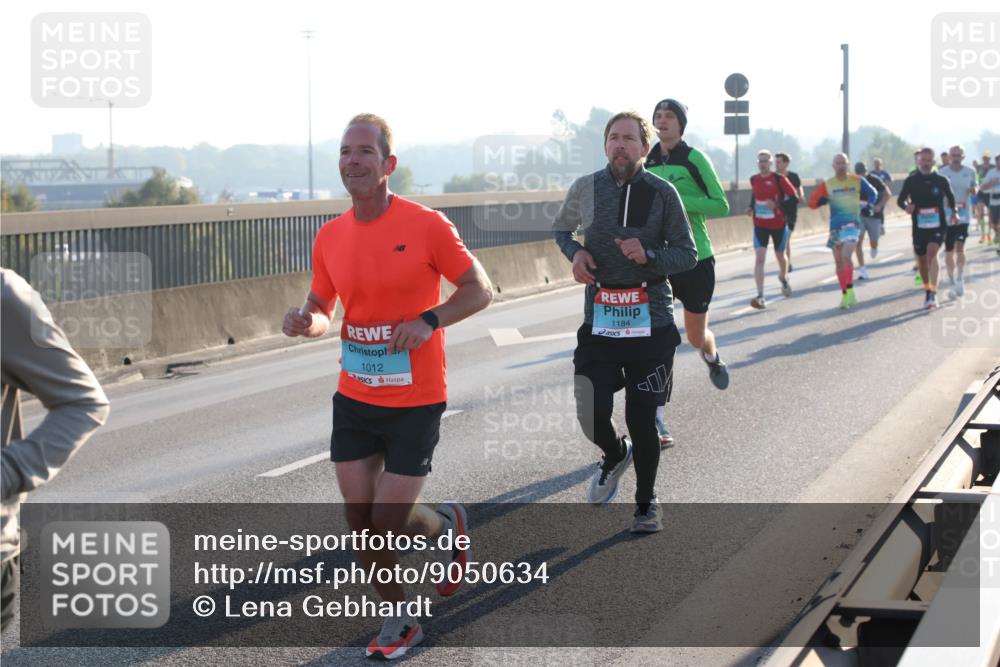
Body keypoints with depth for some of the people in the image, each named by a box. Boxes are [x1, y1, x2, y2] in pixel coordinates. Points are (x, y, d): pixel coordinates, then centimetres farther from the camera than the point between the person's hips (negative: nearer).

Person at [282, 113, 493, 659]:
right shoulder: (330, 237, 1)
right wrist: (304, 320, -13)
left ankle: (448, 526, 30)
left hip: (415, 402, -4)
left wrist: (429, 319, -22)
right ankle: (399, 621, 26)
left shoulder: (426, 225, -12)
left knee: (390, 522, -5)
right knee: (360, 517, 5)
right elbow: (320, 309, 11)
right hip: (354, 399, 5)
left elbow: (480, 290, -6)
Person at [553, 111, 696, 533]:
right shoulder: (586, 189, 3)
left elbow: (688, 254, 1)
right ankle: (615, 455, 30)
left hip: (651, 323, -1)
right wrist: (575, 252, -1)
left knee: (642, 419, 1)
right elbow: (560, 229, 21)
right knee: (592, 415, -7)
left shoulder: (662, 193, -2)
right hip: (599, 322, 1)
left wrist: (649, 256, -18)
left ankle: (646, 502, 23)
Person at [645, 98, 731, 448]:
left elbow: (721, 206, -12)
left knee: (696, 336, 11)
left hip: (696, 260, -3)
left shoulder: (695, 160, -8)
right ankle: (657, 421, -9)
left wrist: (679, 200, -22)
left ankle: (713, 359, 50)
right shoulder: (646, 163, 6)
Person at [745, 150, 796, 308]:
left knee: (780, 255, 18)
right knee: (759, 258, -14)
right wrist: (751, 207, 4)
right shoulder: (753, 179, 2)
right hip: (760, 225, 2)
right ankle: (760, 296, -19)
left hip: (778, 224, -2)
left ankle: (784, 279, 53)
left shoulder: (779, 179, -11)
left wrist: (777, 205, -25)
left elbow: (794, 197, -12)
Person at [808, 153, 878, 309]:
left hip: (852, 224, -3)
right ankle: (846, 295, 18)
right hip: (835, 226, 3)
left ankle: (850, 291, -15)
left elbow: (872, 194, 16)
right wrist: (826, 199, -18)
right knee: (838, 262, 7)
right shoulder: (826, 185, 3)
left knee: (846, 256, -22)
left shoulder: (857, 181, 1)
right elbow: (812, 203, -1)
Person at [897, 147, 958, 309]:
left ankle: (933, 293, -26)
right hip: (919, 227, 2)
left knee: (932, 252, -23)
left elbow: (950, 197, 16)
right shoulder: (911, 180, -1)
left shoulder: (941, 180, -1)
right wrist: (906, 206, -20)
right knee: (922, 259, 11)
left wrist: (954, 213, 4)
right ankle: (927, 291, 33)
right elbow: (901, 199, 1)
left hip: (937, 225, -2)